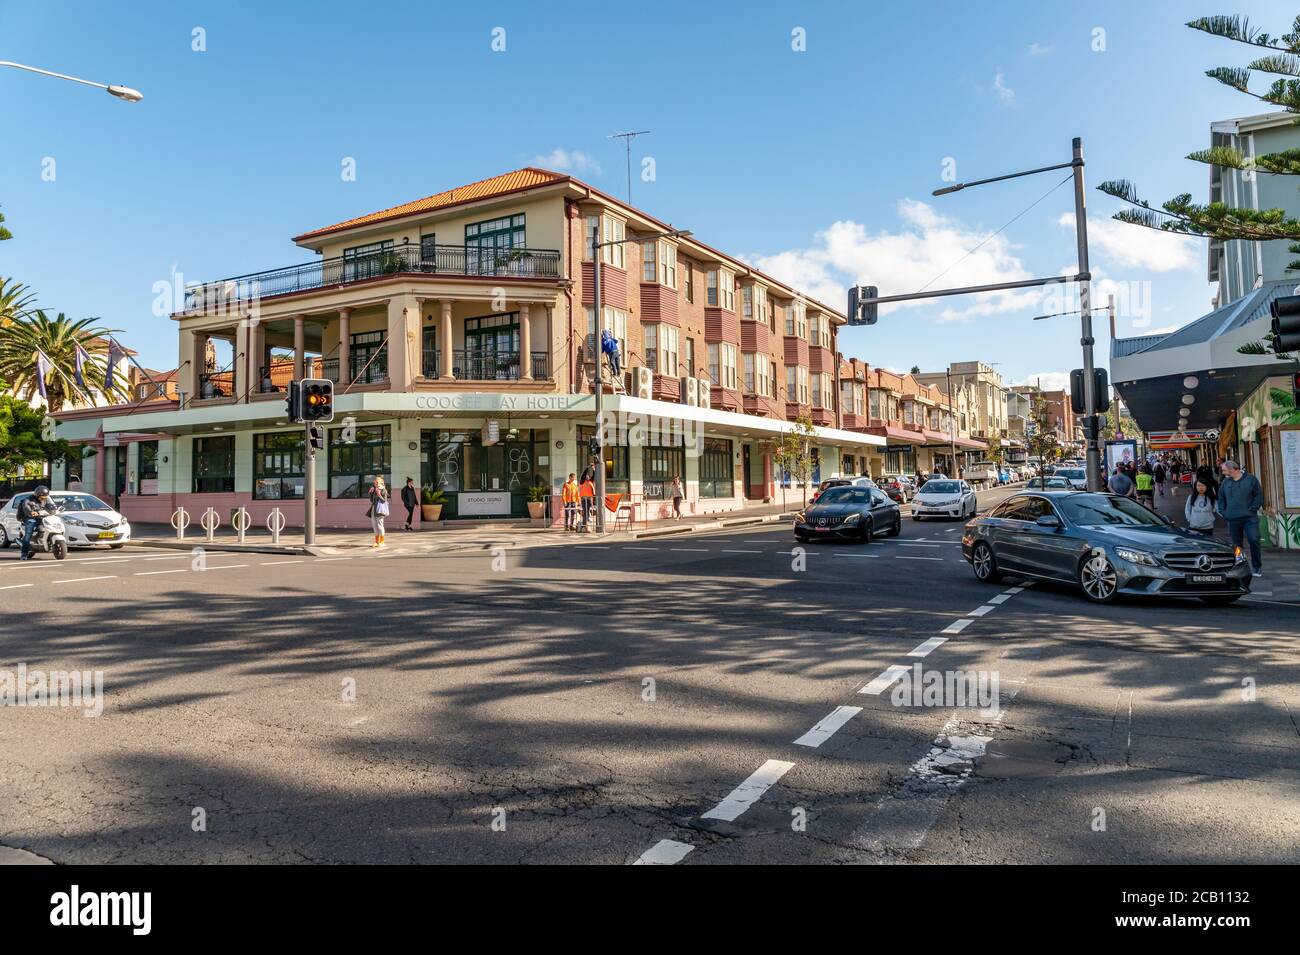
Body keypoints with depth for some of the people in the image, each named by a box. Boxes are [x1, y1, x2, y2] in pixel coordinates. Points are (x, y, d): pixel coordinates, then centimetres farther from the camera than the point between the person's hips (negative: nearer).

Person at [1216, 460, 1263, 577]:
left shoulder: (1251, 479, 0)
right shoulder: (1225, 482, 11)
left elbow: (1259, 495, -1)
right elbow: (1221, 499, 18)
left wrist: (1252, 509, -9)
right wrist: (1223, 512, 6)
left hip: (1249, 518, -4)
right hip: (1232, 519, 4)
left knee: (1254, 540, -11)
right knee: (1237, 544, 7)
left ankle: (1257, 567, 2)